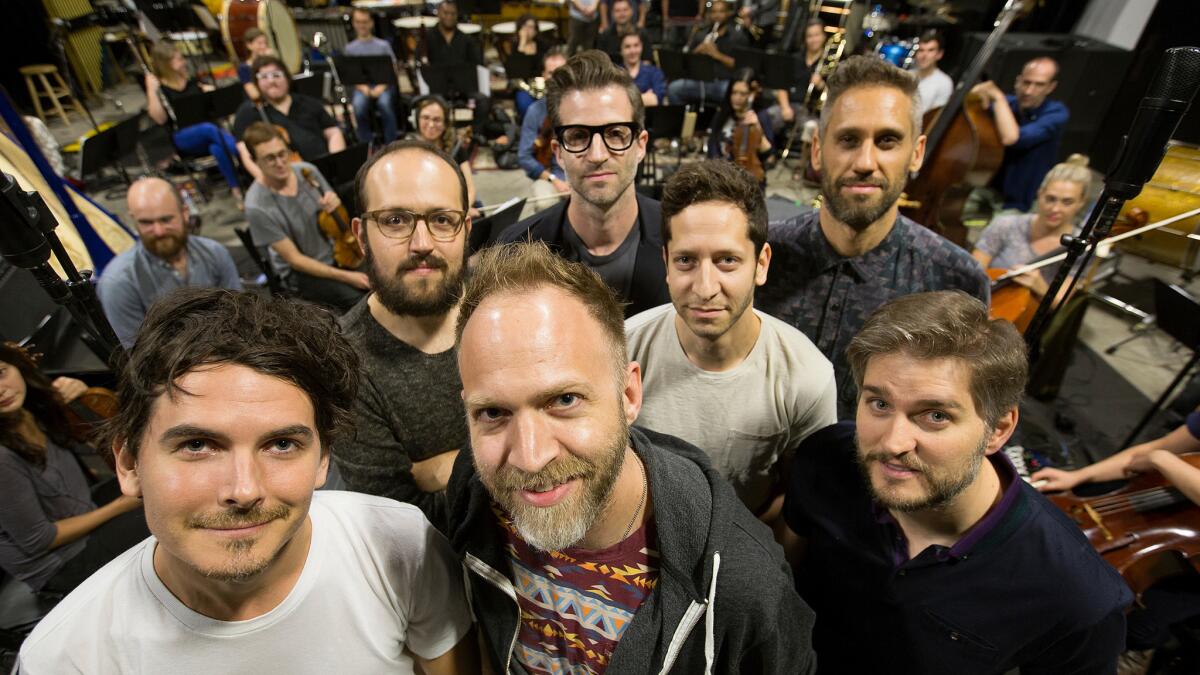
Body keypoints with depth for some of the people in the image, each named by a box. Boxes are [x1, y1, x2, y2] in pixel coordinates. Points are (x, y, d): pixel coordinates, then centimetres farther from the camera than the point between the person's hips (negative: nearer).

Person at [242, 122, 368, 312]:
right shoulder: (257, 206, -21)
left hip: (335, 252, 5)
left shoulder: (307, 171, -8)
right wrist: (346, 277, -23)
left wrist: (335, 203, -18)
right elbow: (294, 259, -17)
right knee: (358, 298, -28)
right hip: (301, 272, -5)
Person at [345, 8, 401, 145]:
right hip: (362, 87, 1)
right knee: (359, 106, -33)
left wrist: (382, 87, -13)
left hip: (384, 86, -1)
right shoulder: (350, 48, 14)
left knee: (384, 103, -36)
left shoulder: (383, 45, 11)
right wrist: (363, 88, -12)